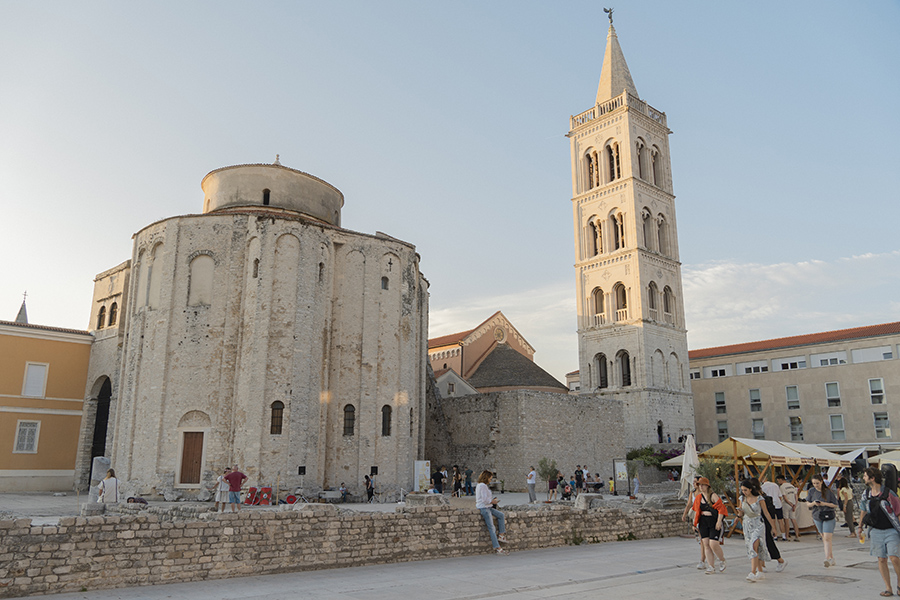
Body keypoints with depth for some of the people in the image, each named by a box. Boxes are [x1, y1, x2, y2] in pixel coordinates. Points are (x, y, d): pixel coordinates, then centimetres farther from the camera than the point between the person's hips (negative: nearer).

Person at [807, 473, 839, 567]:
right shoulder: (811, 492, 1)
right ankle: (831, 555, 26)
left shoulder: (828, 492, -8)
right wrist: (813, 503, -12)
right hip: (817, 517, 4)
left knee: (827, 538, -11)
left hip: (828, 517, -4)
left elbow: (835, 505, -4)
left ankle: (828, 558, -11)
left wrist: (824, 504, -17)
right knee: (823, 537, 11)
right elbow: (808, 503, 9)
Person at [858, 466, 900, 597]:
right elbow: (863, 512, 17)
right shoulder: (865, 494, 6)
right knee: (881, 559, 3)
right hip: (876, 531, 4)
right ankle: (888, 588, 11)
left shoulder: (888, 492, -9)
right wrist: (860, 528, 20)